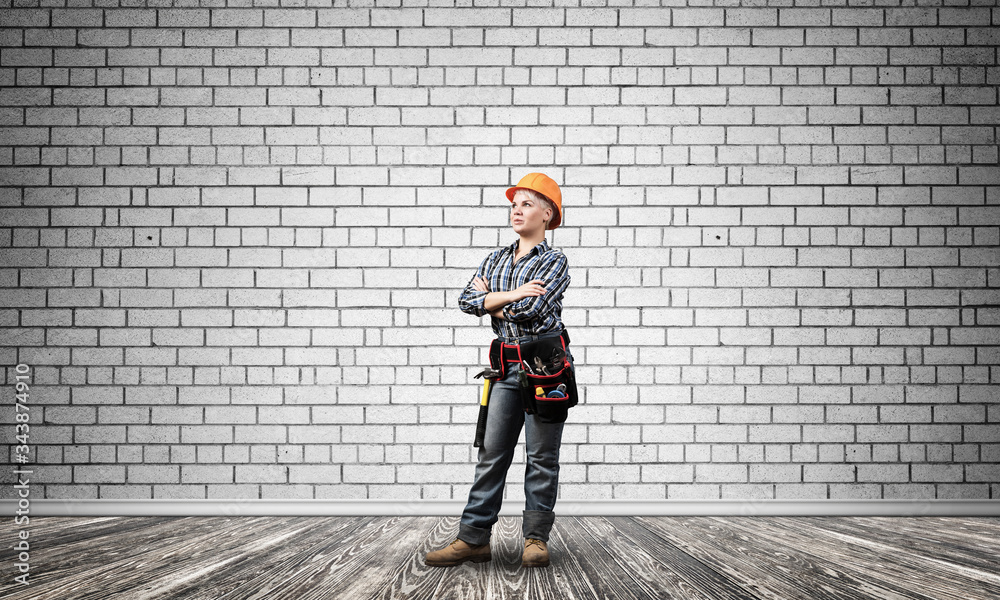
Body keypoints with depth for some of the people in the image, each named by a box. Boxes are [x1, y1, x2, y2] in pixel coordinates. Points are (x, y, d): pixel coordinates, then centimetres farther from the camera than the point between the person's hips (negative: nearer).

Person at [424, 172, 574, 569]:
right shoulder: (496, 259, 14)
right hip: (508, 363, 5)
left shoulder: (555, 263, -4)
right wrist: (511, 294, -12)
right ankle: (473, 538, 5)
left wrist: (492, 304, -2)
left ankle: (536, 539, 10)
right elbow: (467, 300, 0)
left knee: (542, 456, 1)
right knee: (491, 453, 3)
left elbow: (529, 309, -18)